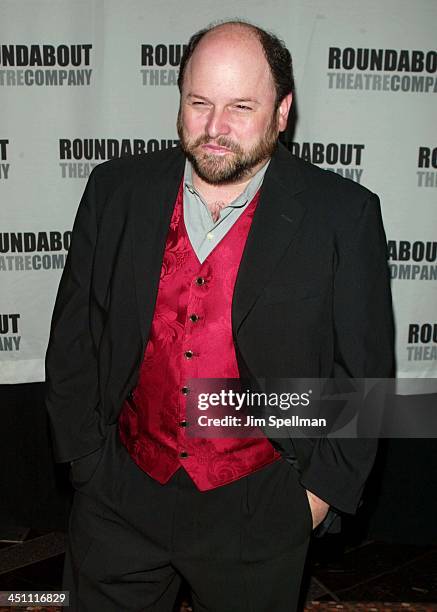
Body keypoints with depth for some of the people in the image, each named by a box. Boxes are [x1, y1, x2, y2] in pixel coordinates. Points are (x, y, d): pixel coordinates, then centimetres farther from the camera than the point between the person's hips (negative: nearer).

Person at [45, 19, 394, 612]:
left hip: (258, 512, -1)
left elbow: (364, 368, -5)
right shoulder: (116, 190, -5)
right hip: (120, 497, 2)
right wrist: (83, 453, 2)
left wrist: (323, 485, -4)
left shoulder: (343, 216, -12)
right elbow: (73, 334, 2)